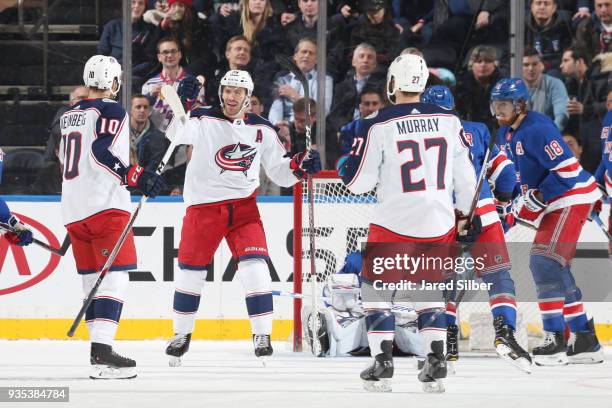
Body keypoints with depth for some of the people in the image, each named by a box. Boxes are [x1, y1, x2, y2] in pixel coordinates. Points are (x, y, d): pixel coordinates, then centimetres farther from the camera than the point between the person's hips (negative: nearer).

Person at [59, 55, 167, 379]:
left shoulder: (69, 115, 17)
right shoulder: (111, 111, -8)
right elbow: (102, 151, -22)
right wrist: (135, 176, -27)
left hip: (73, 208, 8)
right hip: (105, 206, -8)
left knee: (93, 278, 14)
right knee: (115, 277, -11)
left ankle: (99, 349, 14)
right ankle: (102, 351, -24)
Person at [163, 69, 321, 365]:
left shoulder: (262, 130, 6)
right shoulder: (203, 121, -3)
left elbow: (279, 172, 9)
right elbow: (177, 132, -22)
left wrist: (300, 166, -10)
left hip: (243, 205, 1)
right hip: (203, 204, -1)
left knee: (254, 265, -14)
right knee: (191, 270, 6)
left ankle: (262, 335, -9)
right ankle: (182, 334, 25)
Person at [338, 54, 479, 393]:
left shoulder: (378, 125, -10)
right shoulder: (449, 121, 1)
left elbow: (358, 181, -6)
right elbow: (464, 174, 8)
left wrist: (347, 164, 16)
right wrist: (468, 213, 20)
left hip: (394, 224, -4)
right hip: (440, 225, 4)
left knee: (375, 287, 13)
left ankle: (382, 363, 2)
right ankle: (435, 363, 10)